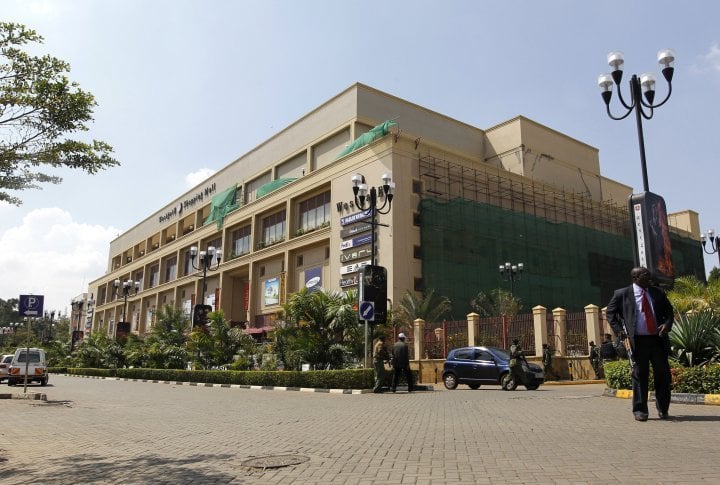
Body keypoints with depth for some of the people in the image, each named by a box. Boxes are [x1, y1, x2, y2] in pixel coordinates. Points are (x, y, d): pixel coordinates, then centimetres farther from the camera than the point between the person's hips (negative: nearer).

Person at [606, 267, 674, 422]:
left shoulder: (658, 293, 11)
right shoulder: (622, 294, 0)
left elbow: (669, 310, 18)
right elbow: (610, 312, 8)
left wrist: (667, 324, -3)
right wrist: (619, 330, -4)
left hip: (658, 339, 3)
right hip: (638, 340, -3)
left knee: (663, 374, 7)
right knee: (640, 375, 1)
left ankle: (663, 408, 25)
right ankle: (640, 410, 11)